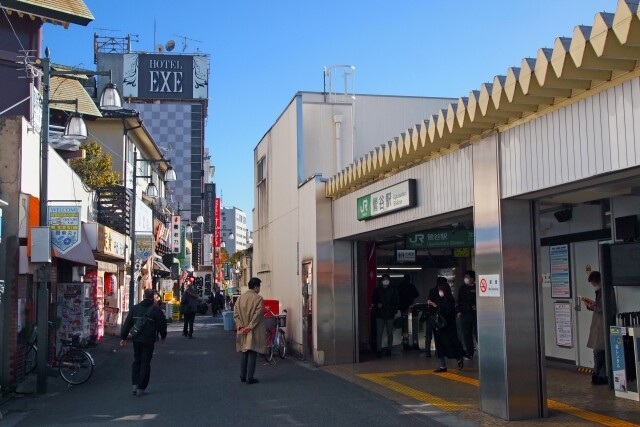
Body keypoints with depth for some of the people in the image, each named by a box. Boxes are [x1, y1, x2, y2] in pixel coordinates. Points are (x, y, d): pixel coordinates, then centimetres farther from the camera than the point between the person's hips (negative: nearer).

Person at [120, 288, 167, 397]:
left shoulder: (135, 308, 5)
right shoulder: (156, 309, -6)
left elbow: (127, 323, 5)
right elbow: (162, 324, -2)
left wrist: (123, 337, 10)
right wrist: (163, 336, 15)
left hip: (136, 339, 3)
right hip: (149, 340, -3)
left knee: (137, 361, 18)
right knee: (145, 363, 4)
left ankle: (135, 384, 7)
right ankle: (141, 388, 4)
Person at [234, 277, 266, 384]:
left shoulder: (240, 297, 5)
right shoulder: (258, 298, -12)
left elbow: (236, 313, 1)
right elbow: (257, 314, -17)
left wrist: (240, 325, -2)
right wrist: (250, 327, -14)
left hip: (242, 330, 5)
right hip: (253, 331, -5)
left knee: (244, 353, 15)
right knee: (252, 353, 0)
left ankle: (243, 376, 20)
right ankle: (250, 378, 0)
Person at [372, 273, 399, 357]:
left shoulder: (393, 291, 5)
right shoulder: (377, 290, 7)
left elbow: (396, 302, 7)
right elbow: (374, 301, 14)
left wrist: (394, 311, -4)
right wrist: (377, 305, -6)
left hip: (390, 315, 0)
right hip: (380, 315, 0)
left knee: (390, 333, 6)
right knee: (379, 333, -6)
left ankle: (389, 349, 16)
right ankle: (378, 350, -5)